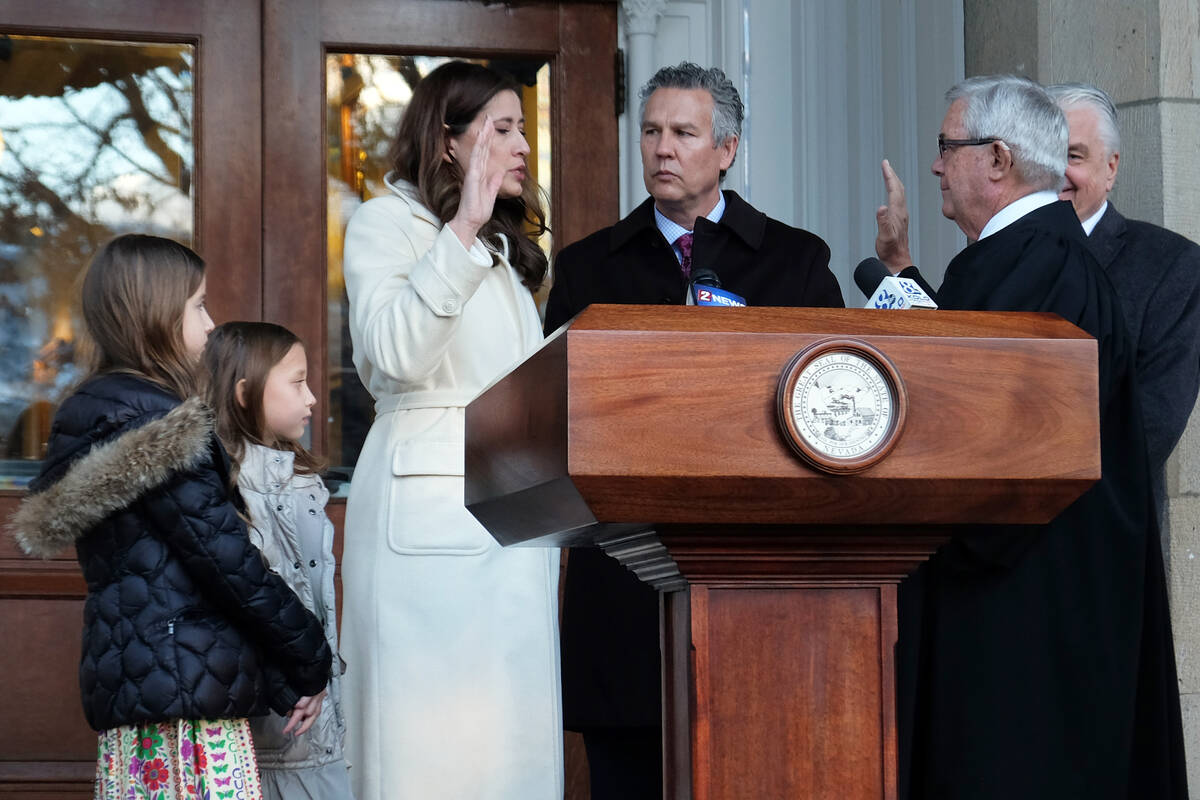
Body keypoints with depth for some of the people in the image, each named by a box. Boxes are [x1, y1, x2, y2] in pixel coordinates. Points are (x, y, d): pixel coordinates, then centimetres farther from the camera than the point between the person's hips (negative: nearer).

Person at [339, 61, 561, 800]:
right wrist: (462, 231, -18)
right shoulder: (387, 223, 1)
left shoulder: (506, 249, 24)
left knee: (510, 731, 0)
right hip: (427, 509, -7)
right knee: (428, 735, -10)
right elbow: (395, 353, -16)